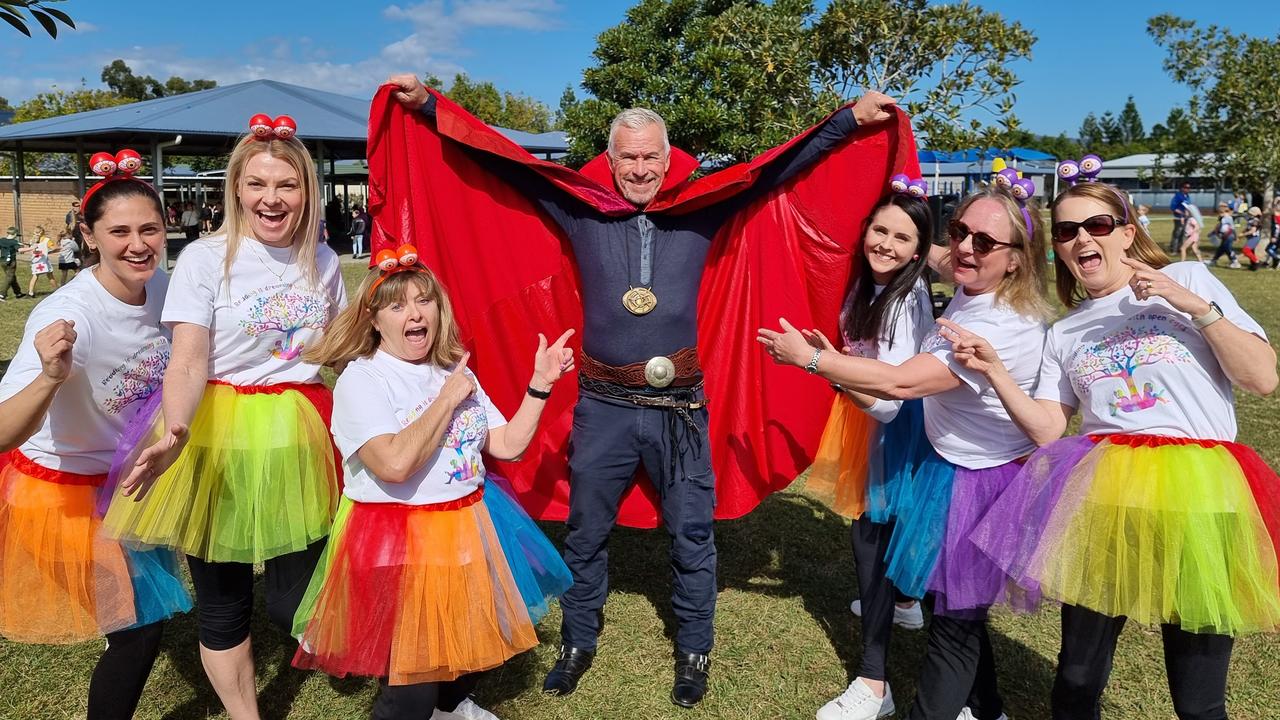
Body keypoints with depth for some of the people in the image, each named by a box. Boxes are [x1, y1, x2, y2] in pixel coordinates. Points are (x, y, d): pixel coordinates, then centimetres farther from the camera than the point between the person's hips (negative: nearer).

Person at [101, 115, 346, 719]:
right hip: (220, 439, -2)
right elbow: (188, 361, -18)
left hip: (298, 438, 2)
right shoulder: (205, 258, -9)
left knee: (294, 599, 5)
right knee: (222, 601, 10)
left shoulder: (322, 260, 4)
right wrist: (173, 431, -34)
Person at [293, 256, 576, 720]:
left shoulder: (455, 371, 9)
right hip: (398, 541, -7)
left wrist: (540, 384, -3)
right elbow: (395, 464, -29)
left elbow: (508, 445, 6)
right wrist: (447, 399, -20)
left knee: (474, 638, 20)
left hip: (467, 528, 7)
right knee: (413, 674, -2)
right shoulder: (360, 379, -13)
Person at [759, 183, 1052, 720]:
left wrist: (809, 358, -23)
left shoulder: (1006, 329, -28)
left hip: (980, 486, -9)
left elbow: (901, 382, -30)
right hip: (950, 465, 9)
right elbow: (928, 377, 14)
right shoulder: (967, 295, 1)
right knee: (957, 606, 23)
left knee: (954, 620, 6)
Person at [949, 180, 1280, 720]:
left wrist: (1193, 305, -10)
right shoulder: (1064, 333, 16)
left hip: (1197, 494, -3)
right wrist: (995, 372, -5)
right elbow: (1047, 430, 7)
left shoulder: (1190, 279, 7)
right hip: (1102, 496, 3)